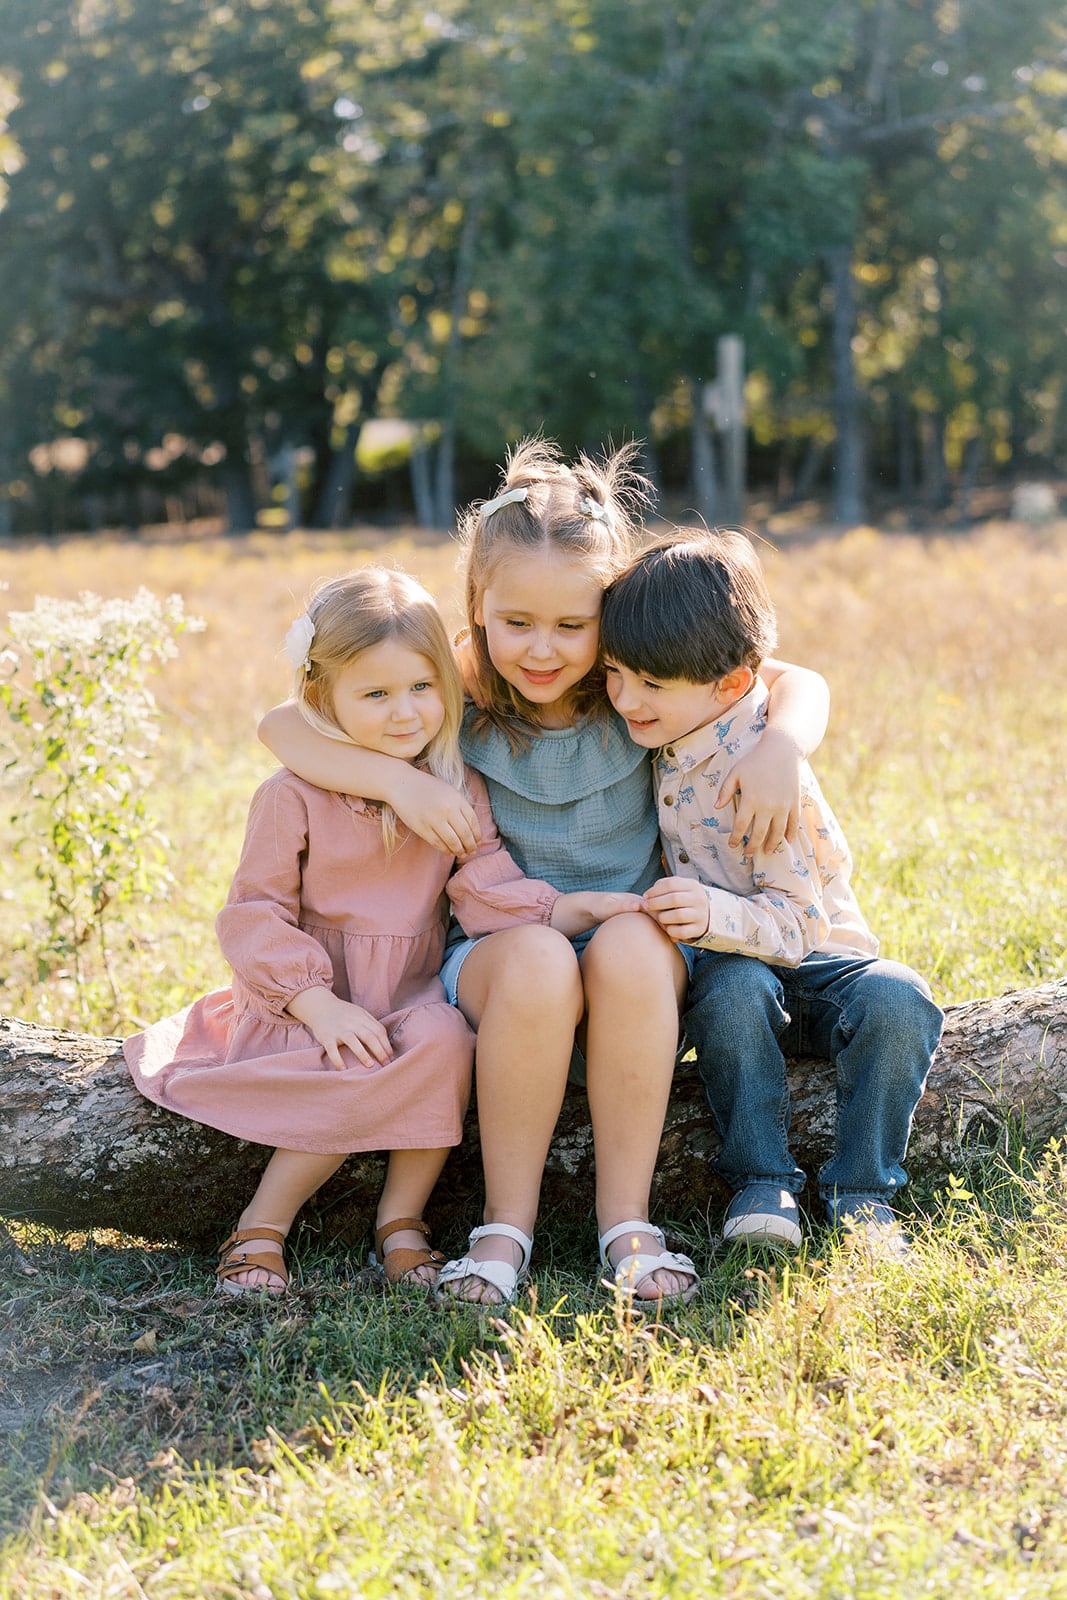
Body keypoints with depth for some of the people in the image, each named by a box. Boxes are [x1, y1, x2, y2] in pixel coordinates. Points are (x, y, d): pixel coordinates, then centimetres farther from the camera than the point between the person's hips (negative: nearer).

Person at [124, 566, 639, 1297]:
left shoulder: (459, 792, 3)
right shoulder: (293, 798, -7)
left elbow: (489, 889, -6)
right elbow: (255, 915, -8)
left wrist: (572, 908, -24)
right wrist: (320, 1004, -20)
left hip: (415, 997, 3)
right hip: (305, 1002, -3)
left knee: (445, 1039, -30)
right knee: (365, 1083, -31)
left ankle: (402, 1219, -13)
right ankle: (263, 1226, -10)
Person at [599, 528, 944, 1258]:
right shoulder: (672, 735, -3)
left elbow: (801, 924, -25)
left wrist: (716, 914, -42)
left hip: (816, 959, -3)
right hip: (732, 969, 4)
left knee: (897, 1001, -33)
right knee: (733, 987, -33)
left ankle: (862, 1194, -18)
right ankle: (763, 1183, -22)